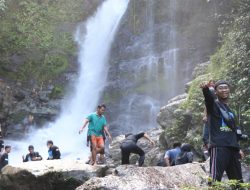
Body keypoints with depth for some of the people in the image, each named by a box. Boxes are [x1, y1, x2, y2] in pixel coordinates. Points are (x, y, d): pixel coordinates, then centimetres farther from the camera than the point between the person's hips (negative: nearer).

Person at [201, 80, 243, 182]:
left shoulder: (229, 109, 24)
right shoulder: (213, 104, 2)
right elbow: (208, 97, -22)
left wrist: (238, 148, 23)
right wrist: (205, 89, -45)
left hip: (232, 147, 7)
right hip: (218, 146, -7)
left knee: (237, 180, 8)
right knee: (216, 177, -19)